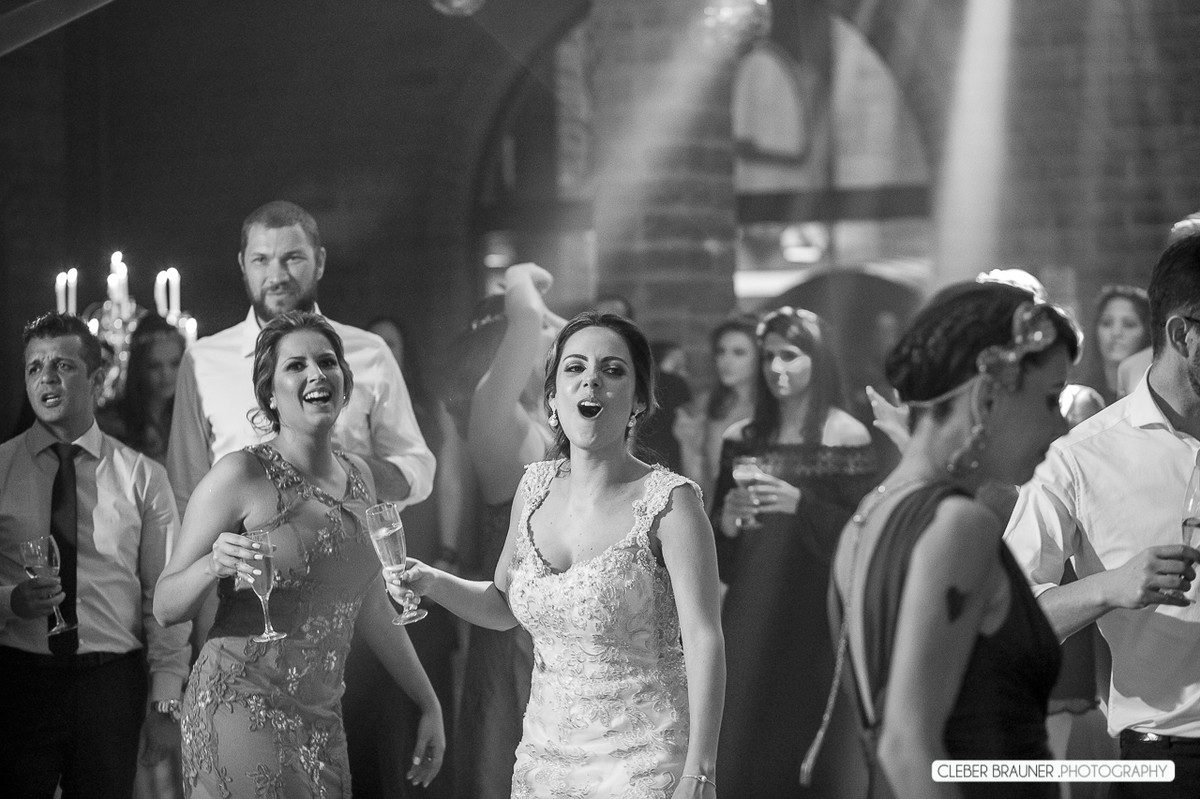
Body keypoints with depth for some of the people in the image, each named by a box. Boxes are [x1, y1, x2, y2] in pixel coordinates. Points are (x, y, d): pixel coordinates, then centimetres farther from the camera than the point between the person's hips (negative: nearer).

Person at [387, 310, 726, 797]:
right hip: (545, 753, 6)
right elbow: (504, 605, 17)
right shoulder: (537, 486, 3)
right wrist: (430, 583, -2)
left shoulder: (668, 501, -13)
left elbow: (704, 642, -18)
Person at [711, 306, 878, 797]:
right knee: (745, 749, 3)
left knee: (811, 750, -3)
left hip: (816, 615, -4)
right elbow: (713, 547, 14)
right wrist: (726, 521, -7)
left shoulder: (847, 437, -5)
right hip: (750, 613, 4)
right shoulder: (741, 439, 9)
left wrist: (801, 504, -20)